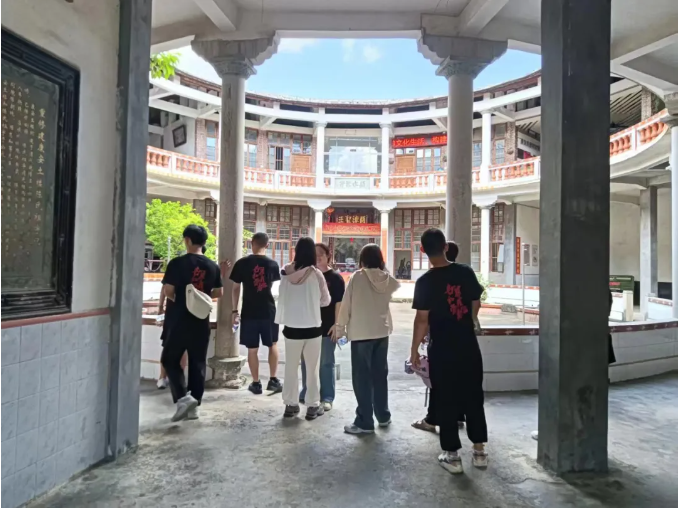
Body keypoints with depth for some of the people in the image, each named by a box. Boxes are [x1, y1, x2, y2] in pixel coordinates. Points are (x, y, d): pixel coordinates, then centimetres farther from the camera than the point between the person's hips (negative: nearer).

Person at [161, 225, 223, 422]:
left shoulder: (177, 263, -10)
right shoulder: (213, 266, 3)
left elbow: (168, 290, -11)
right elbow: (219, 293, 8)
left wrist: (176, 298, 10)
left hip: (181, 320, -4)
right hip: (202, 321, 4)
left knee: (170, 360, 10)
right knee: (198, 363, 10)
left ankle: (183, 398, -6)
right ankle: (194, 406, 16)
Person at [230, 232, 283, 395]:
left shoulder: (241, 263, -4)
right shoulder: (272, 264, 0)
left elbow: (235, 289, -2)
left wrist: (235, 311, 5)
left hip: (249, 312, -1)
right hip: (268, 311, 2)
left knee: (252, 349, 7)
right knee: (273, 344, 17)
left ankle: (256, 383, 13)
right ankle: (273, 380, 15)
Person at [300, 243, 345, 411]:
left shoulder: (335, 277, -4)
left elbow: (339, 303, -9)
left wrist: (337, 324, -15)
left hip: (327, 327, -5)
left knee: (326, 363, 3)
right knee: (306, 362, 14)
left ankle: (327, 398, 12)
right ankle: (306, 393, 29)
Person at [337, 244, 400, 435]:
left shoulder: (357, 277, -11)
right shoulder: (388, 279, 0)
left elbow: (346, 305, -9)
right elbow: (397, 286, 23)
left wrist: (340, 329, 2)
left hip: (360, 333, -5)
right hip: (382, 332, 5)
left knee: (362, 378, 2)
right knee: (380, 375, 17)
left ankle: (364, 422, 7)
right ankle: (383, 416, 28)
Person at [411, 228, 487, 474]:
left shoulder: (425, 282, -15)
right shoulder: (466, 272, -3)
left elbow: (422, 320, -14)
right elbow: (476, 304, 8)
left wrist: (414, 349, -3)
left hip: (442, 349, -4)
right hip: (469, 345, 4)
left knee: (446, 401, 8)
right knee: (473, 397, 17)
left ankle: (452, 455, 17)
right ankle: (479, 449, 27)